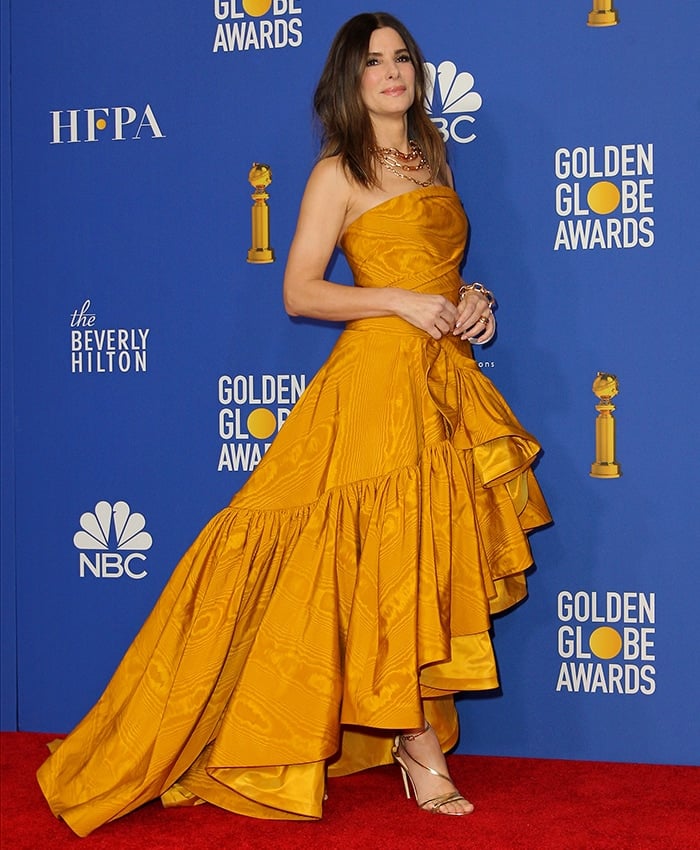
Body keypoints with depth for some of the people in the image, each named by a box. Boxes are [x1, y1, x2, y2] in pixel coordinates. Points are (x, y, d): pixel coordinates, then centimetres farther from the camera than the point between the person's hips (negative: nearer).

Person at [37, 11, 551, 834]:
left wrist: (469, 298, 4)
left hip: (446, 379, 7)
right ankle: (421, 749, 2)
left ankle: (416, 741, 12)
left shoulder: (430, 162, 18)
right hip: (381, 376, -6)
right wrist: (401, 301, -16)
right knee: (393, 556, -7)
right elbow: (299, 293, -7)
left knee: (435, 557, 5)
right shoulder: (338, 174, -2)